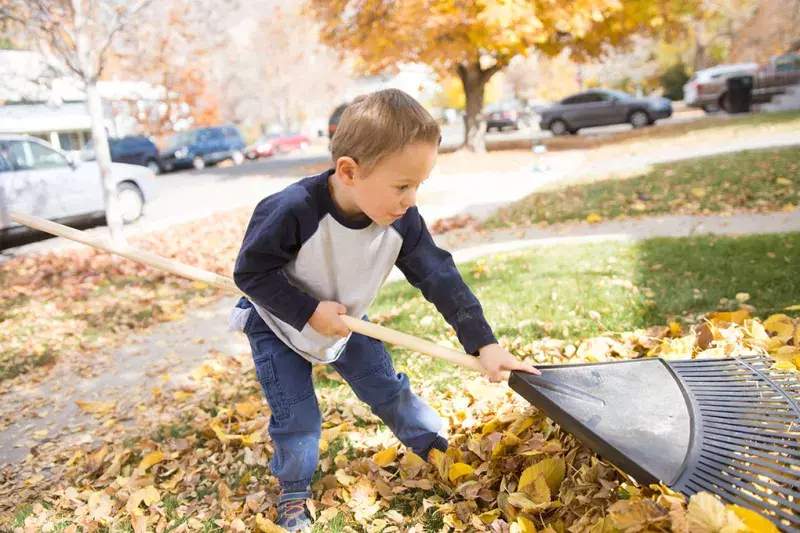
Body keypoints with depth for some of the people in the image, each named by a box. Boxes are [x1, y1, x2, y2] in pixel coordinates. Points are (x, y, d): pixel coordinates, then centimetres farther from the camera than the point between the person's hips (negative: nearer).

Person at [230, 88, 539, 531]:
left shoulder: (401, 221, -25)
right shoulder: (292, 211, -39)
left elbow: (440, 277, -21)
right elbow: (251, 271, -28)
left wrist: (483, 343, -25)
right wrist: (309, 312, -32)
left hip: (345, 322, 4)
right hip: (279, 325, -4)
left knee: (388, 388, 11)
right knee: (297, 417, -3)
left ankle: (439, 448, 35)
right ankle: (293, 491, 26)